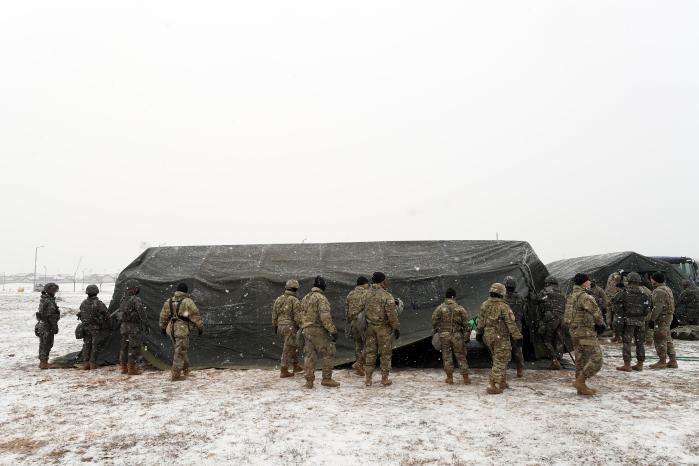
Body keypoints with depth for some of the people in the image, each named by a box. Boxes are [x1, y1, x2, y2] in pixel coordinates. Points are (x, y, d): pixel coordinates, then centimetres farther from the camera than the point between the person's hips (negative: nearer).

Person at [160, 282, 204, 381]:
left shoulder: (169, 301, 7)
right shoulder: (187, 302, -11)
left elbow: (163, 316, 13)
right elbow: (196, 315, -11)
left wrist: (163, 328, 25)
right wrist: (200, 327, -3)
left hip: (171, 329, 6)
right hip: (182, 330, -6)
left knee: (181, 350, 22)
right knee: (180, 352, 1)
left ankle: (185, 369, 31)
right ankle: (175, 375, 2)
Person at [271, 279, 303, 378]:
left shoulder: (279, 299, 7)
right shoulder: (295, 300, -12)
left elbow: (274, 314, 11)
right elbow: (297, 316, -16)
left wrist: (275, 326, 20)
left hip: (281, 327, 7)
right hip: (290, 327, -7)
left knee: (294, 346, 21)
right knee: (288, 349, -2)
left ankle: (295, 366, 27)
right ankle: (284, 372, 0)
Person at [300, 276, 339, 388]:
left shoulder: (305, 298, 15)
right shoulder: (321, 298, -12)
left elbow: (302, 315, 18)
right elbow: (325, 316, -21)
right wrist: (333, 330, -20)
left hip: (306, 330, 8)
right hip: (319, 330, -8)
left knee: (310, 355, 11)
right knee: (328, 354, 1)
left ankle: (309, 381, 10)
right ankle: (326, 379, 0)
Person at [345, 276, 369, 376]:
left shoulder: (350, 294, 11)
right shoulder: (367, 294, -6)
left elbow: (346, 310, 12)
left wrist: (349, 323, 19)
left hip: (353, 322, 6)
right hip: (364, 322, -6)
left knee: (358, 345, 15)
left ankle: (359, 369, 19)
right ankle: (358, 363, -11)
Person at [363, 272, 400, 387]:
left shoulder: (368, 294, 2)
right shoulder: (387, 296, -16)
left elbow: (366, 310, 9)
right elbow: (392, 314, -17)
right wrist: (397, 328, -9)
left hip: (370, 326, 5)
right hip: (384, 327, -5)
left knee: (370, 352, 11)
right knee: (385, 353, 7)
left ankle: (368, 378, 13)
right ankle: (385, 379, 13)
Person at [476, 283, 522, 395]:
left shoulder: (485, 305, 3)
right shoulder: (503, 306, -16)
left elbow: (481, 321, 10)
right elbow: (511, 323, -15)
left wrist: (478, 333, 20)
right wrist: (517, 336, -11)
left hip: (488, 336, 7)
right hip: (501, 338, -7)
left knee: (499, 360, 21)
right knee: (500, 362, -1)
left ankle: (502, 382, 29)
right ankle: (493, 386, -4)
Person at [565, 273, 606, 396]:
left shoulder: (571, 297, 13)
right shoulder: (585, 297, -16)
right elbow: (596, 313, -18)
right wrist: (601, 324, 3)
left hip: (575, 331, 10)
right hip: (586, 332, -10)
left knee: (581, 359, 14)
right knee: (596, 359, -5)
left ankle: (581, 387, 18)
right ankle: (580, 381, -7)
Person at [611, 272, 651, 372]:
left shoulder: (624, 292, -7)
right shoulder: (642, 293, 2)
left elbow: (615, 303, -13)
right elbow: (647, 309, 0)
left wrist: (620, 314, -1)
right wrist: (642, 315, 16)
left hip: (628, 320, -4)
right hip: (640, 321, 4)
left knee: (627, 342, -1)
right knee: (640, 343, 12)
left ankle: (627, 365, -2)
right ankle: (640, 364, 17)